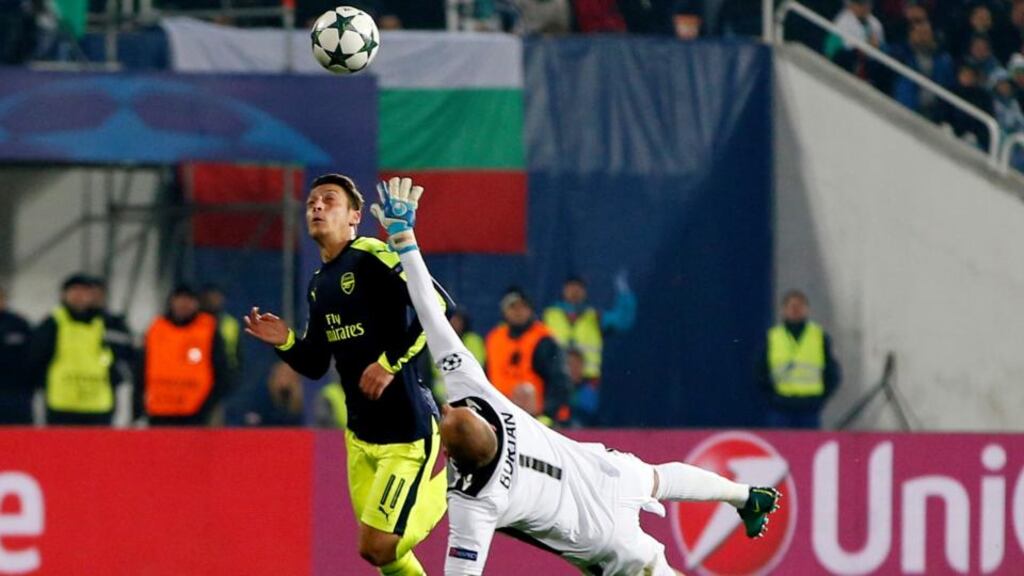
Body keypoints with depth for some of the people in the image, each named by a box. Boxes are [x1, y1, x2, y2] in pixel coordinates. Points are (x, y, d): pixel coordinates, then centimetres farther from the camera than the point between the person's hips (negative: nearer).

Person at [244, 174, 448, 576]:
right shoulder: (319, 285, 13)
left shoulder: (371, 258, -12)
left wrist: (391, 362, -23)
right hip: (361, 434, 8)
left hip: (406, 427, -8)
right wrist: (285, 343, -2)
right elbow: (315, 365, 19)